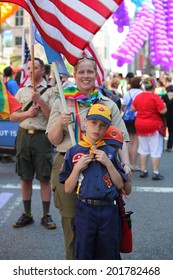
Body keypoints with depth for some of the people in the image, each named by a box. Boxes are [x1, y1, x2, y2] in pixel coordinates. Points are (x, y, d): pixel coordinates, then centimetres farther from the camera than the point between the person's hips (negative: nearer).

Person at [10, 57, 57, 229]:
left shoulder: (50, 91, 1)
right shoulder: (21, 91, 12)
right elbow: (12, 116, 9)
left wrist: (40, 100, -15)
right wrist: (27, 113, -8)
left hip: (42, 137, -3)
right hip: (24, 136, 4)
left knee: (45, 178, 1)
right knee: (25, 177, 9)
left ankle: (46, 215, 11)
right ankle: (27, 215, 19)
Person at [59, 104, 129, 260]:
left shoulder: (110, 152, 6)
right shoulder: (73, 153, 2)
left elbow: (120, 185, 2)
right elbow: (68, 189, 1)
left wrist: (108, 163, -9)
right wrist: (77, 168, -12)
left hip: (109, 211, 1)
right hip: (85, 210, -1)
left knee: (108, 255, 11)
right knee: (83, 254, 8)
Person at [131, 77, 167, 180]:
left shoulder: (138, 96, 1)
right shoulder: (155, 97, -17)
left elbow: (132, 108, 9)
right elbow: (162, 111, -18)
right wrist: (164, 106, 1)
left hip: (140, 126, 6)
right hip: (154, 126, -6)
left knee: (143, 149, 15)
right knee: (156, 150, 2)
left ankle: (143, 171, 19)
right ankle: (156, 173, 3)